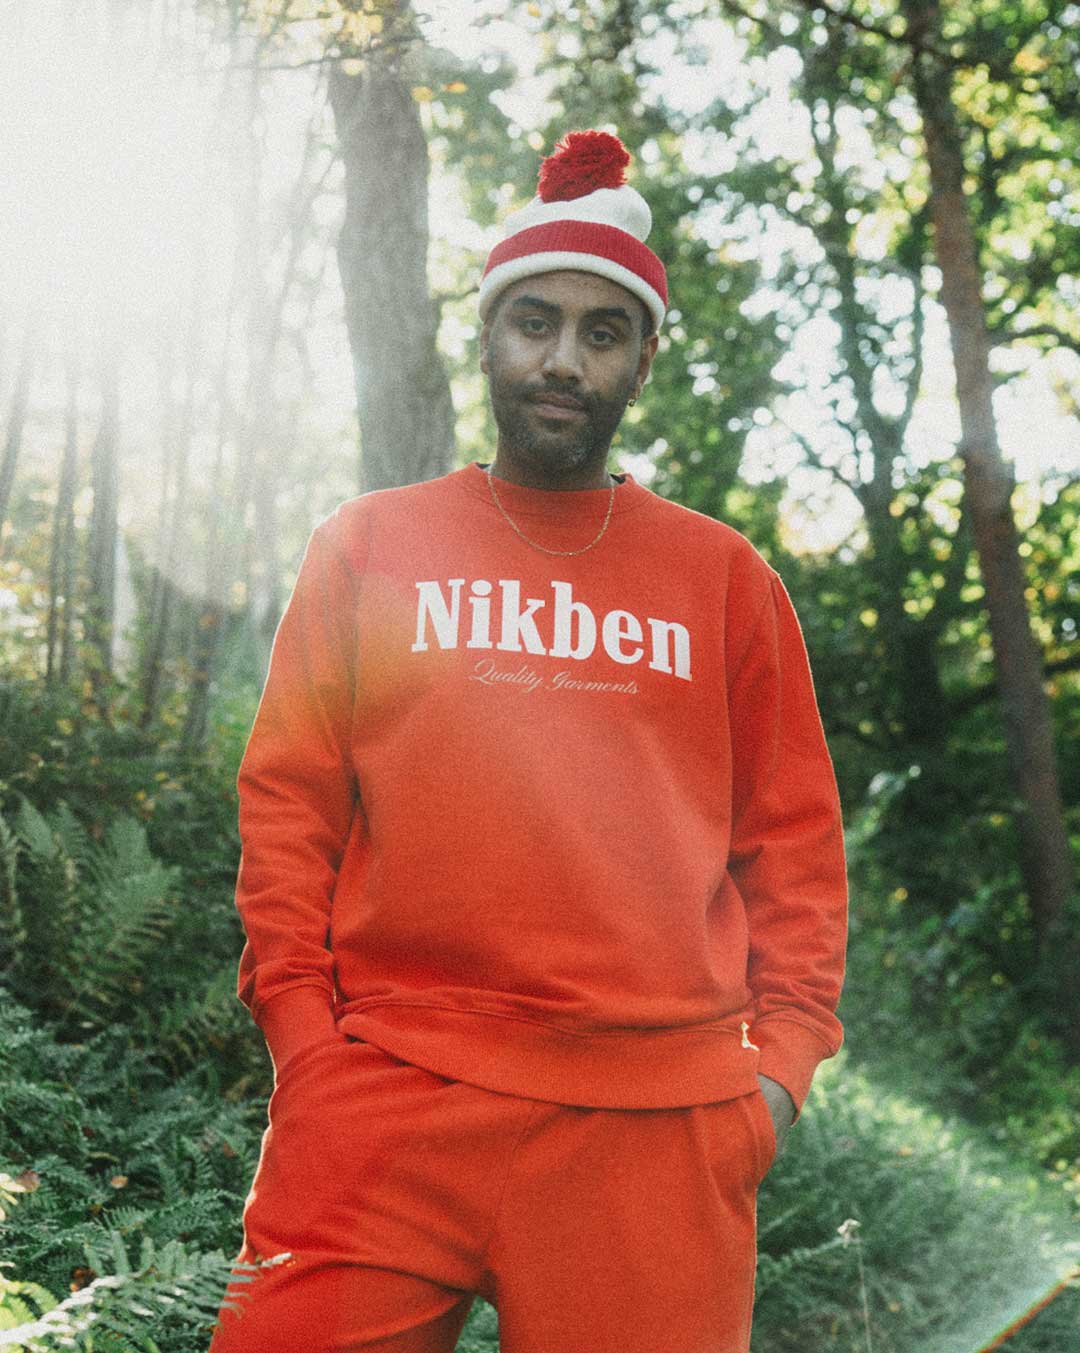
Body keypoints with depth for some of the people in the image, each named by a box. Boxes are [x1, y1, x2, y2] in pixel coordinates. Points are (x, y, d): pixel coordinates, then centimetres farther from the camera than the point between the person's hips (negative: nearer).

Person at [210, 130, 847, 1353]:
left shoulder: (722, 575, 13)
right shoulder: (369, 545, 12)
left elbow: (792, 835, 13)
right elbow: (286, 797, 9)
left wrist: (783, 1055, 3)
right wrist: (300, 1019, -1)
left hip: (660, 1118, 1)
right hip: (384, 1097, 0)